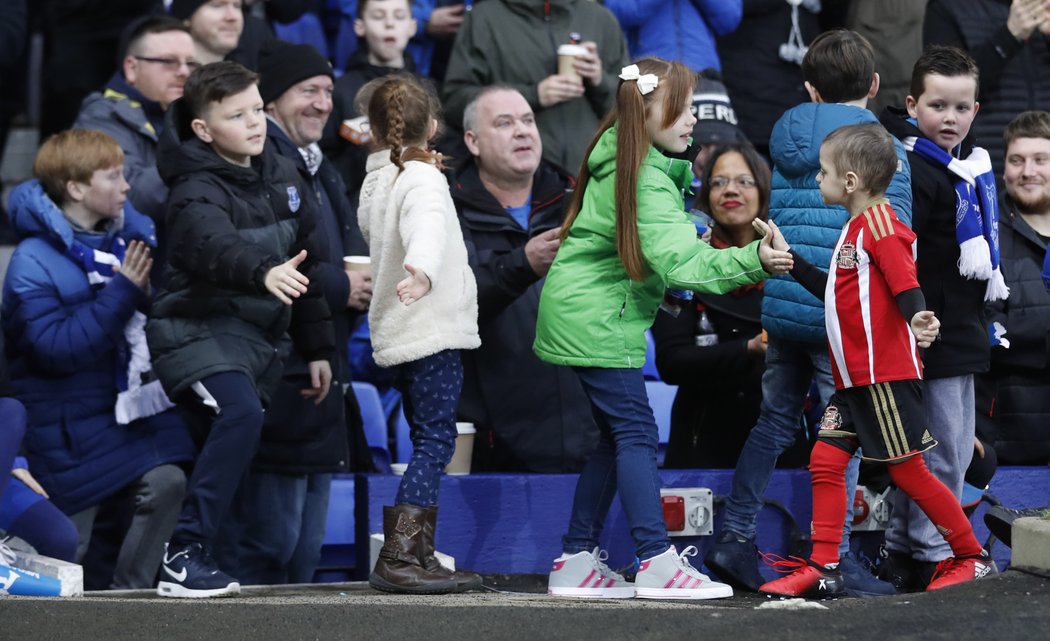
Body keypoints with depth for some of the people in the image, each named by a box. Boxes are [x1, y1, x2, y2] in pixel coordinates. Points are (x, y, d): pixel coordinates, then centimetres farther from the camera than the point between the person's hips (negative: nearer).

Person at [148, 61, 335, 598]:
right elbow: (213, 246, -37)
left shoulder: (284, 177, 10)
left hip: (258, 338, 8)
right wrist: (263, 272, -57)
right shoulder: (198, 192, -15)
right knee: (240, 413, -30)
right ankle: (183, 557, -29)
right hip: (200, 329, -8)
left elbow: (306, 264, 19)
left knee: (227, 447, 6)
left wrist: (317, 348, 19)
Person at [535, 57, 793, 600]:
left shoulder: (621, 161, 10)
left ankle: (576, 562, 13)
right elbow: (680, 262, -31)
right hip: (596, 322, -10)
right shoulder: (648, 183, -21)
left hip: (579, 317, 10)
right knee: (635, 433, -11)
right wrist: (754, 261, -41)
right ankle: (658, 564, -14)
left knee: (615, 437, 12)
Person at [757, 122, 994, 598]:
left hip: (886, 376, -10)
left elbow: (905, 283, -24)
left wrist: (918, 317, -44)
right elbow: (835, 291, 29)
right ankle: (823, 569, 5)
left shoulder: (879, 223, -12)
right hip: (854, 379, 10)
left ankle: (973, 558, 7)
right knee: (825, 461, 3)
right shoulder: (856, 228, 18)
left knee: (908, 470, -4)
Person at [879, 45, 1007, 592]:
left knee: (956, 449, 15)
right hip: (934, 334, -10)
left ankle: (902, 549, 22)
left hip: (963, 331, 10)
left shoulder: (970, 163, 12)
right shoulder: (914, 172, -18)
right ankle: (929, 558, 3)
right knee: (943, 453, -5)